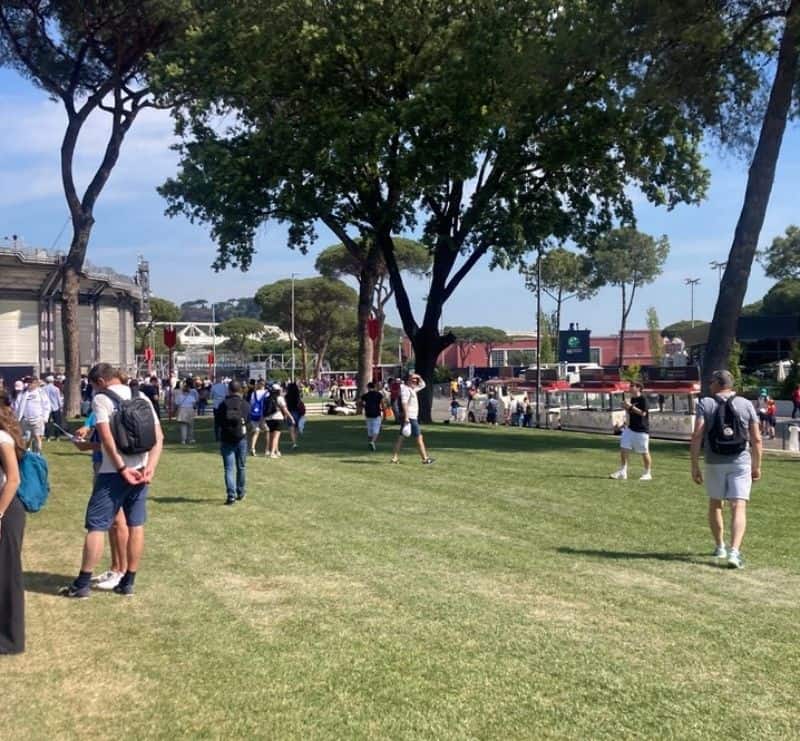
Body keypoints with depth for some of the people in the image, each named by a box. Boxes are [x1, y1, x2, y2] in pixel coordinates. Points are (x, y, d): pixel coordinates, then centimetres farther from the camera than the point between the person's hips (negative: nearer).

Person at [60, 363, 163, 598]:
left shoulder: (101, 399, -4)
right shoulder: (142, 398, 11)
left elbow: (106, 437, -17)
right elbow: (158, 437, 2)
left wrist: (121, 468, -16)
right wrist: (150, 467, -5)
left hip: (113, 472, -5)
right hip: (139, 471, 5)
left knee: (96, 526, 3)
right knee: (136, 526, 9)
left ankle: (82, 584, 8)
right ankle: (128, 583, 16)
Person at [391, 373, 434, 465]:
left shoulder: (412, 389, 17)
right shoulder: (405, 389, -12)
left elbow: (422, 385, 30)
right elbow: (404, 403, -21)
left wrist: (419, 378, 11)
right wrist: (406, 417, -28)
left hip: (412, 417, 10)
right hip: (409, 418, -10)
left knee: (401, 438, 7)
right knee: (419, 437, -3)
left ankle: (394, 458, 8)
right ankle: (425, 459, 2)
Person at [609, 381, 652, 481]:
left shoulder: (643, 399, -12)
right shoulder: (632, 399, 12)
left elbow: (643, 413, -20)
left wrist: (630, 406, -20)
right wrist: (626, 407, 0)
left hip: (641, 430, -8)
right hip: (630, 428, 8)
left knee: (644, 452, 3)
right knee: (623, 449, 2)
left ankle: (648, 474, 15)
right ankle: (622, 472, 9)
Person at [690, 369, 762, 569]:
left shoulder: (705, 404, -2)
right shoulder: (746, 405, 3)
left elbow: (697, 436, -11)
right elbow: (756, 439, 1)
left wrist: (694, 465, -7)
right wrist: (756, 466, 10)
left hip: (714, 463, 0)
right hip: (741, 462, 0)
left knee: (715, 504, 19)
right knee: (739, 508, -5)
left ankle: (719, 547, 29)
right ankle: (734, 551, -20)